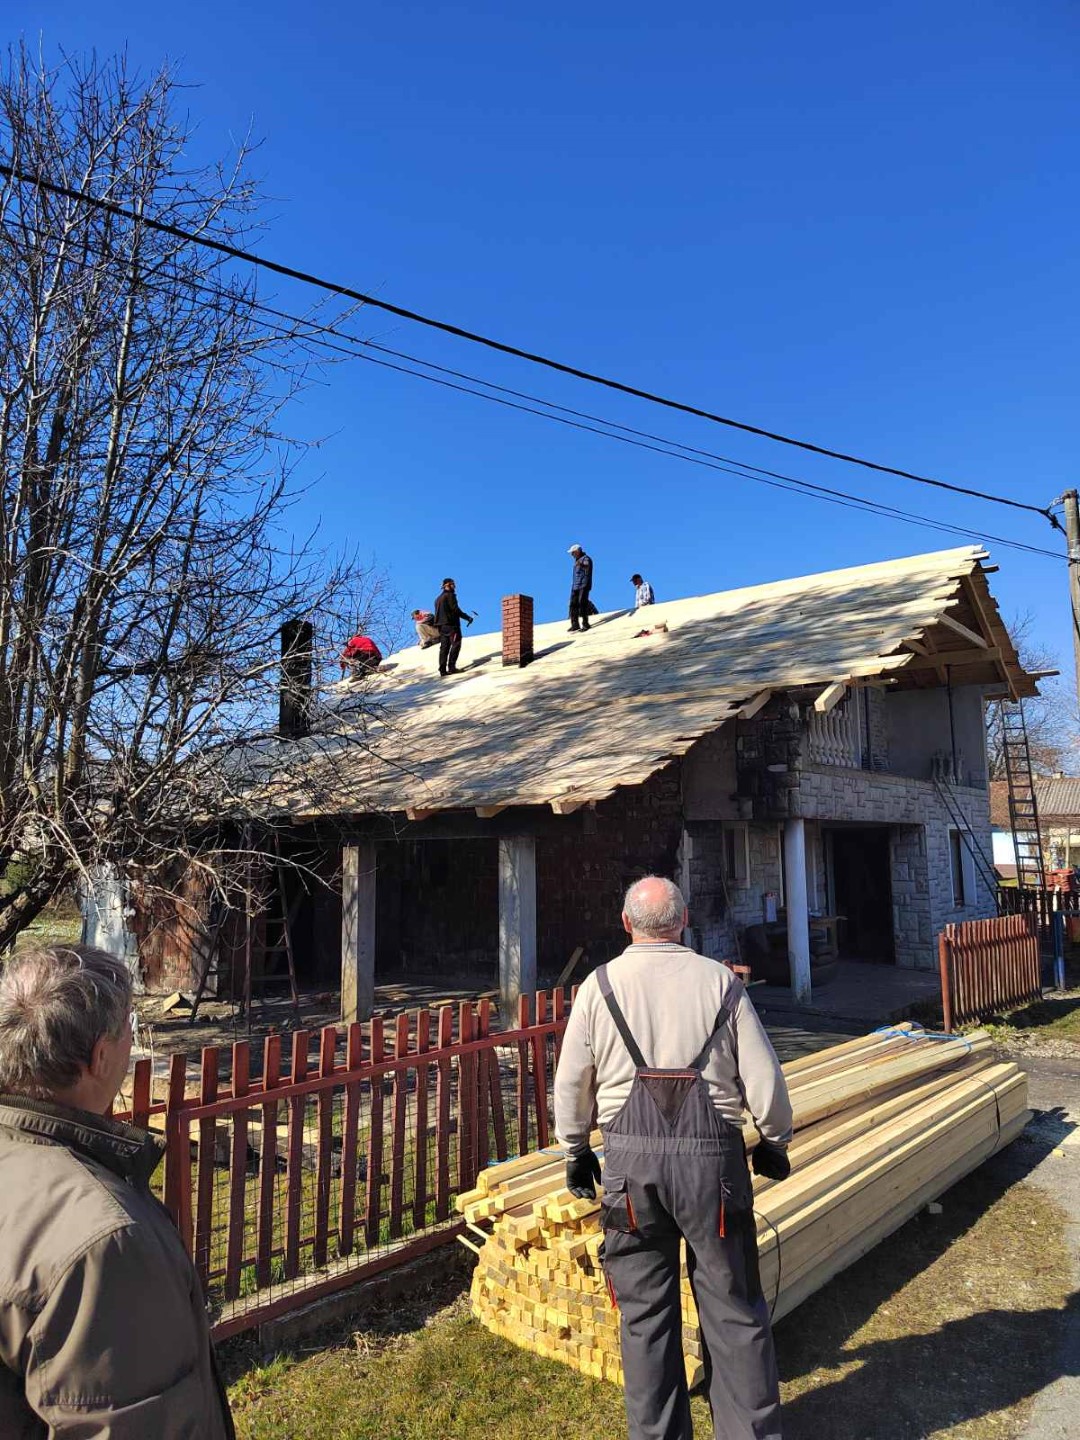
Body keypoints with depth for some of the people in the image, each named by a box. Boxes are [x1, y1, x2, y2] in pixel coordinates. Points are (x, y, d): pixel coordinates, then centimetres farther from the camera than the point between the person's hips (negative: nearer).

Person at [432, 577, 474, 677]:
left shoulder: (438, 598, 22)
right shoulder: (450, 595, -5)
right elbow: (455, 609, -14)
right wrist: (468, 618, -10)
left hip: (441, 625, 8)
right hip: (451, 624, -8)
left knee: (444, 647, 5)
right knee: (456, 644, -8)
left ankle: (442, 669, -2)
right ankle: (451, 667, -17)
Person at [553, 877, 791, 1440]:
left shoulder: (599, 986, -1)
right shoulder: (720, 982, -2)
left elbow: (571, 1083, 4)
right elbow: (763, 1078, 0)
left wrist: (576, 1150, 18)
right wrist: (775, 1140, 17)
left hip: (631, 1160, 1)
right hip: (711, 1155, 0)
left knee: (645, 1311, 15)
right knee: (733, 1308, 14)